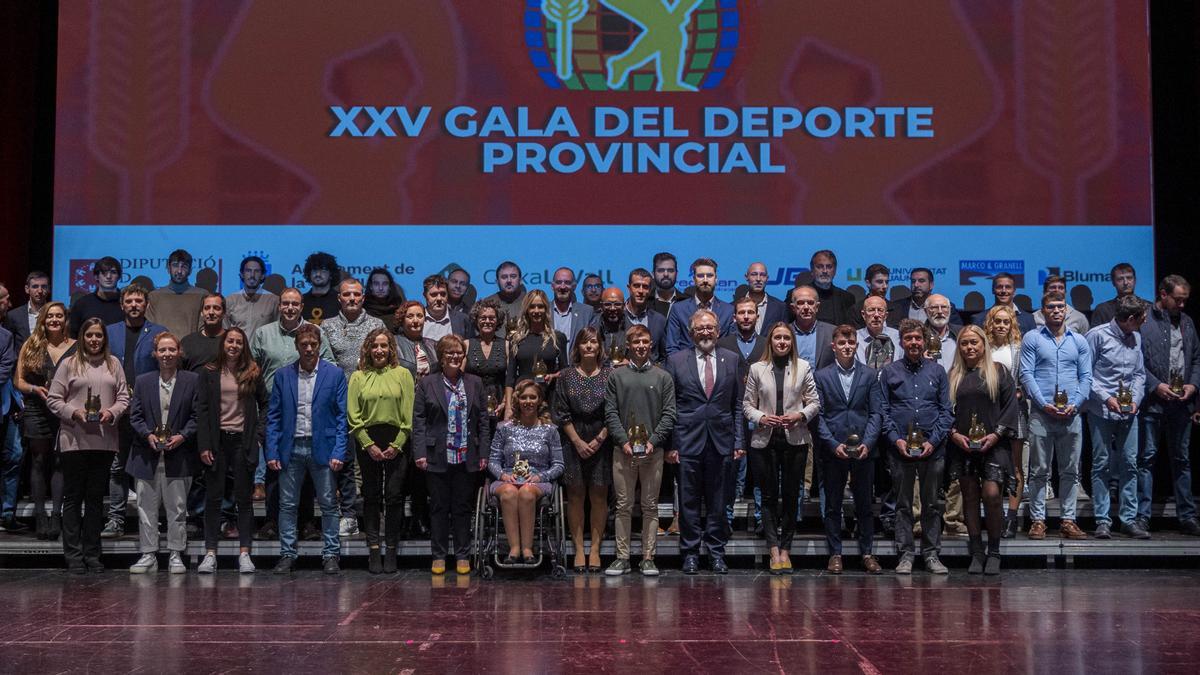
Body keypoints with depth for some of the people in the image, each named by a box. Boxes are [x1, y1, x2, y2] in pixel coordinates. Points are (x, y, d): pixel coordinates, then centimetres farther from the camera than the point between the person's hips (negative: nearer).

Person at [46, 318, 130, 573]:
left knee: (96, 497, 9)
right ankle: (73, 555, 6)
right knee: (73, 497, 2)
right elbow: (53, 399, 0)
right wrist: (73, 413, -15)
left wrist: (111, 412, -9)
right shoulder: (69, 364, 2)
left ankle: (92, 553, 15)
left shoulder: (113, 364, 10)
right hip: (74, 439, -3)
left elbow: (123, 397, 9)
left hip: (104, 440, 3)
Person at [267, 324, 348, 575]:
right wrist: (272, 452, -3)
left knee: (328, 505, 3)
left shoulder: (335, 374, 1)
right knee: (287, 505, 5)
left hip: (322, 448, -1)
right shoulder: (283, 375, 6)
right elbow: (273, 416, 6)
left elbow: (342, 416, 0)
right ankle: (287, 555, 14)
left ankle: (331, 555, 11)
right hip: (290, 449, 1)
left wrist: (338, 452, -9)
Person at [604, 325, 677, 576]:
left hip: (653, 451, 0)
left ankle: (648, 558, 8)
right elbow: (610, 413, 3)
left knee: (650, 506, 4)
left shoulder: (663, 378, 8)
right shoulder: (616, 377, 8)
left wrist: (653, 441, -9)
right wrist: (623, 441, -9)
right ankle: (622, 557, 7)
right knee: (623, 506, 2)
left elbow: (668, 414, 2)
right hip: (623, 450, 0)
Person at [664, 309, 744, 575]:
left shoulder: (731, 359, 8)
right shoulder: (676, 361, 4)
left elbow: (738, 404, 9)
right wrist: (670, 444, -4)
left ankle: (716, 552, 16)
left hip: (721, 441, 1)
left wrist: (739, 440, 3)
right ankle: (690, 553, 13)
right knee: (689, 501, 3)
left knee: (718, 501, 6)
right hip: (688, 441, -1)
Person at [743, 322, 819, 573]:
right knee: (769, 495, 0)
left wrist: (800, 415, -12)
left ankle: (785, 549, 13)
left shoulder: (803, 367, 6)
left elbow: (814, 403, 6)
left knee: (791, 495, 4)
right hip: (765, 439, 0)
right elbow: (747, 405, 7)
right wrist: (761, 418, -11)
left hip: (795, 439, 0)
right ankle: (774, 550, 3)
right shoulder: (757, 369, 6)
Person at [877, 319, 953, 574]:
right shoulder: (889, 372, 6)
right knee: (903, 504, 4)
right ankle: (906, 554, 10)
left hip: (933, 448, 1)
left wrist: (933, 441, -7)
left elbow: (946, 410, 5)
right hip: (900, 448, -1)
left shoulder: (937, 371, 8)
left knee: (932, 504, 6)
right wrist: (896, 439, -9)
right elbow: (883, 410, 3)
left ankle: (931, 554, 13)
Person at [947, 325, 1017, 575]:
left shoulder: (999, 372, 7)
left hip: (993, 444, -2)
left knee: (991, 495, -14)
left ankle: (994, 552, -1)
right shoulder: (953, 376, 13)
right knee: (970, 497, 3)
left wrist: (996, 434, -10)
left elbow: (1010, 405, 1)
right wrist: (954, 434, -6)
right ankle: (976, 552, 9)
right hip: (962, 446, 3)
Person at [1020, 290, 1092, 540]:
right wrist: (1044, 404, -13)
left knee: (1071, 471, 5)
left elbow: (1086, 377, 9)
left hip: (1071, 415, 3)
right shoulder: (1032, 338, 5)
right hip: (1041, 414, -3)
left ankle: (1068, 520, 10)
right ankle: (1038, 520, 4)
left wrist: (1075, 404, -7)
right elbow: (1026, 375, -2)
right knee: (1039, 471, 0)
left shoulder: (1078, 341, 13)